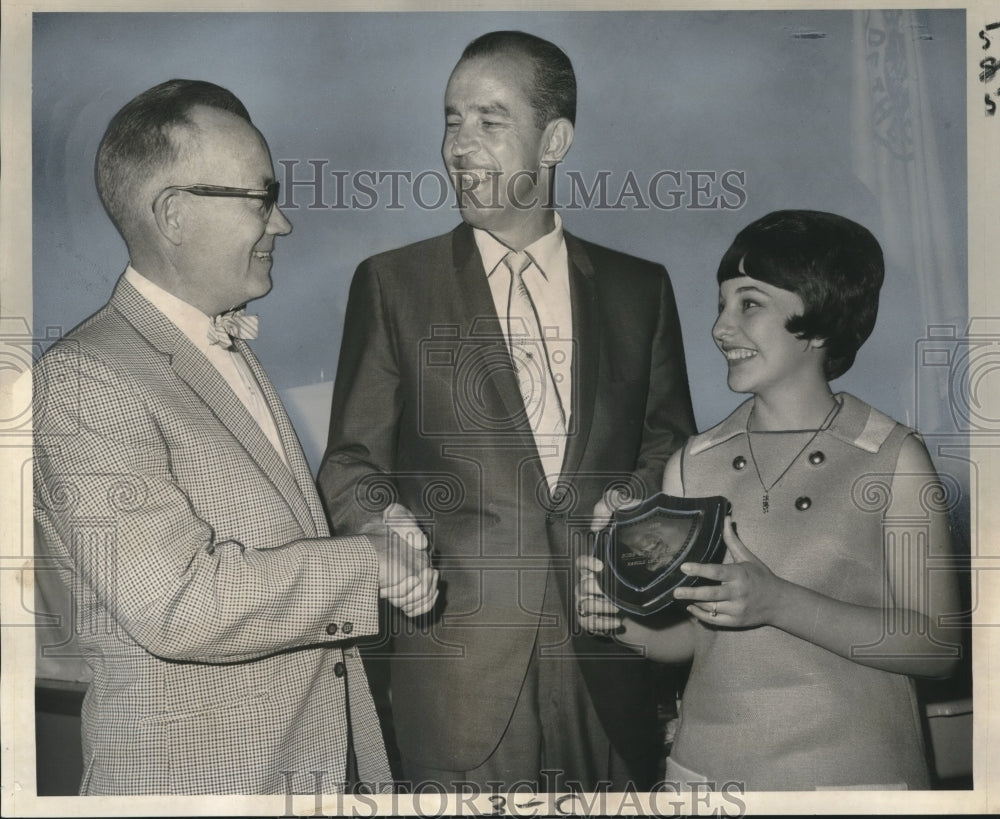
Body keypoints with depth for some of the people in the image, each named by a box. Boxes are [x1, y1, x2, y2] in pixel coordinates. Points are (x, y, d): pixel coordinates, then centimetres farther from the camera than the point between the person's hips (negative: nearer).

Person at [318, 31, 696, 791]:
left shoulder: (639, 288, 9)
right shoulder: (392, 284, 5)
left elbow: (671, 444, 13)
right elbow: (353, 462, 4)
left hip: (608, 652, 2)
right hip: (459, 659, -1)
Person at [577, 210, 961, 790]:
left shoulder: (895, 459, -9)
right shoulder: (693, 464, 0)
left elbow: (939, 645, -14)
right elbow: (688, 637, 6)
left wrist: (777, 602, -23)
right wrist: (625, 618, -14)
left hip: (853, 770, -3)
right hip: (705, 765, 3)